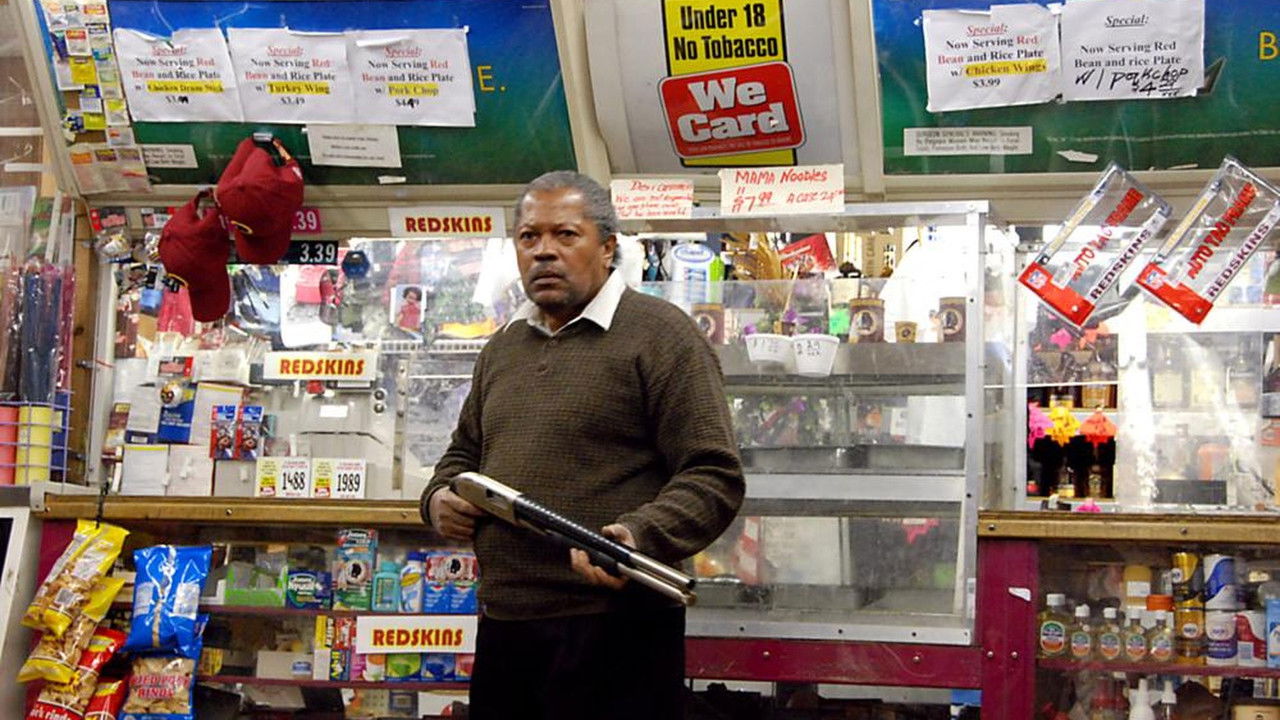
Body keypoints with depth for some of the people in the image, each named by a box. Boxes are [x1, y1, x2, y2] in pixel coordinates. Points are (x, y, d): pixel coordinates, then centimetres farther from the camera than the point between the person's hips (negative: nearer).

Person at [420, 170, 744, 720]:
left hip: (611, 632, -6)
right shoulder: (503, 348, 18)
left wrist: (640, 535, -26)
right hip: (503, 628, 7)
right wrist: (440, 498, 10)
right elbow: (465, 453, 31)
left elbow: (714, 477, -11)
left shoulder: (659, 334, -5)